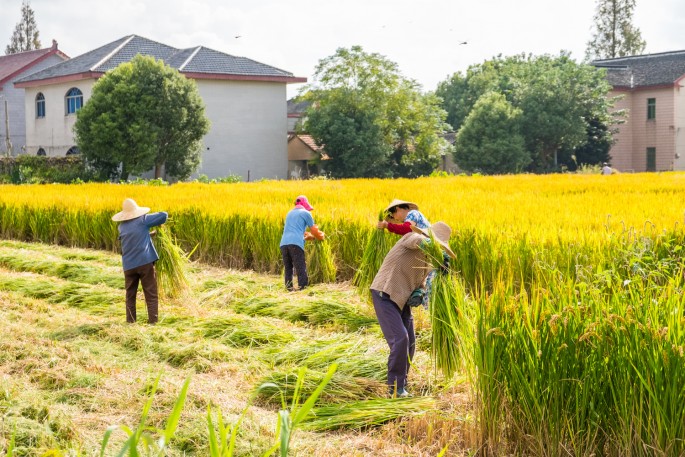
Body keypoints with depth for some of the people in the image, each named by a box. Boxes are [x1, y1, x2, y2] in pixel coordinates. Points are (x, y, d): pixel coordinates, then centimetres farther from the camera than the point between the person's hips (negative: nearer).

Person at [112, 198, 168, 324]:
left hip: (128, 265, 4)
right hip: (145, 262, -4)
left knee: (130, 294, 15)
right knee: (151, 294, 4)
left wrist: (149, 234, 26)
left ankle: (130, 320, 16)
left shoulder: (121, 227, 11)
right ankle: (153, 320, 1)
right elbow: (164, 215, -3)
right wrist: (159, 222, 15)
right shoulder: (143, 220, -3)